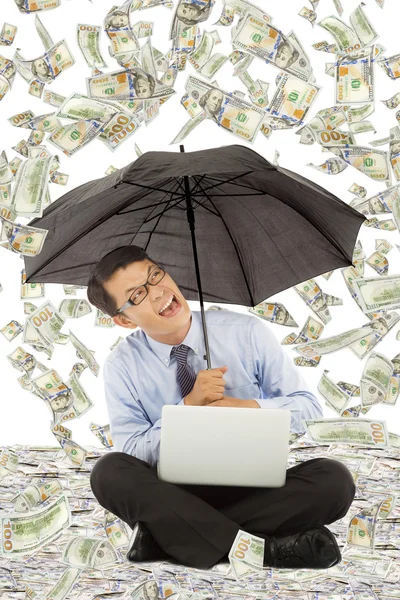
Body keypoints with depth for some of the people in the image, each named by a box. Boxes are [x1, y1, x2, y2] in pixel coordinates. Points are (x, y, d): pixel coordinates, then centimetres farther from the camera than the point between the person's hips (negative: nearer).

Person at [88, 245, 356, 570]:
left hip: (255, 488, 1)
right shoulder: (122, 366, -2)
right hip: (175, 495, 0)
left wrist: (251, 408, -20)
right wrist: (189, 406, -21)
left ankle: (171, 534, -24)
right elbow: (131, 455, -8)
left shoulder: (247, 332, -3)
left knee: (335, 480, -27)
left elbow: (309, 407, 0)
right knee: (109, 472, -30)